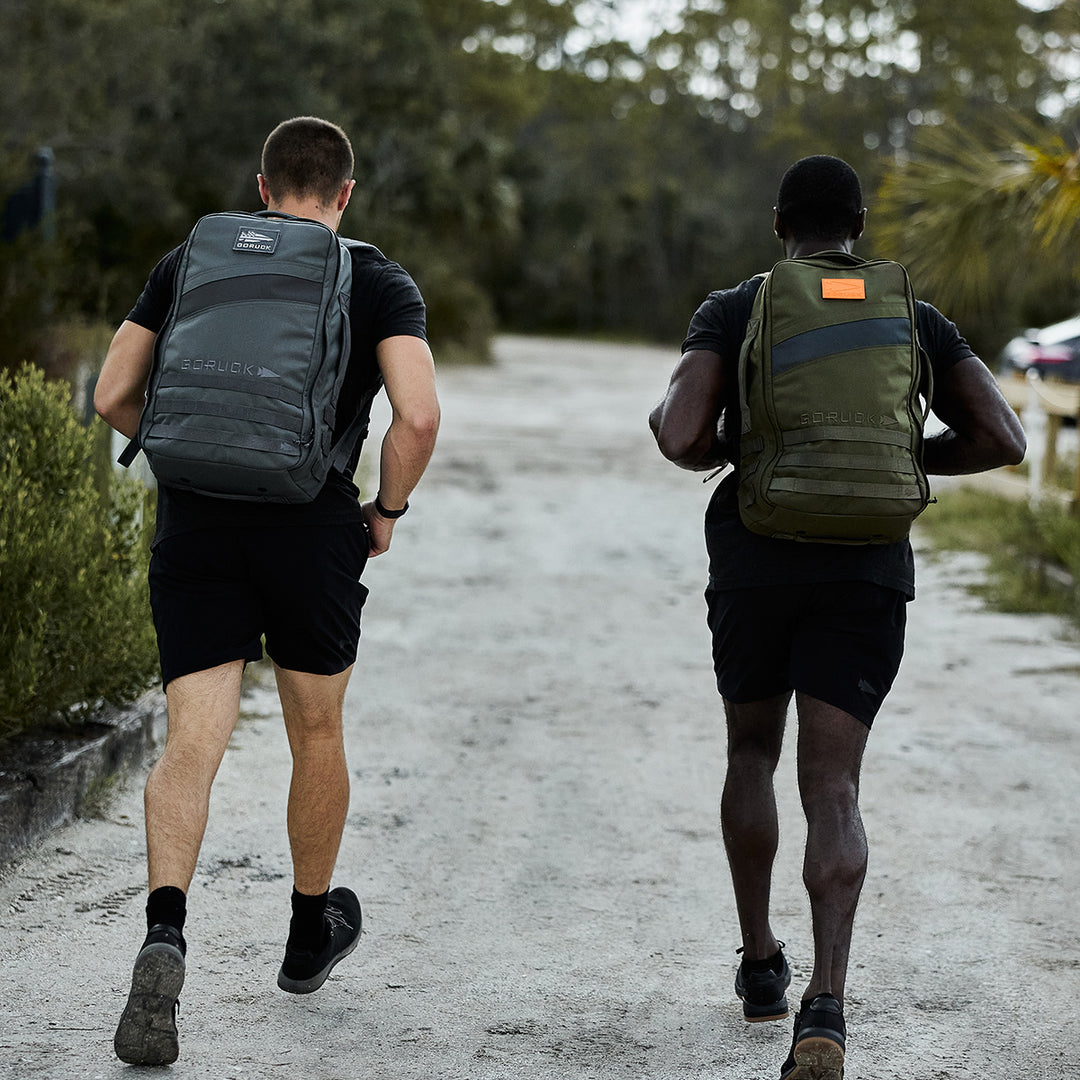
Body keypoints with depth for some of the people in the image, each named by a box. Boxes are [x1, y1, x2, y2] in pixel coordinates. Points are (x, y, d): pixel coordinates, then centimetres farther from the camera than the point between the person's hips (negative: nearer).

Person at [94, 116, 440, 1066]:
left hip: (195, 525, 1)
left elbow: (113, 397, 8)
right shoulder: (380, 284, 1)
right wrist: (389, 508, 3)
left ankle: (165, 934, -28)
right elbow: (418, 417, -14)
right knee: (316, 732, 18)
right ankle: (310, 935, 35)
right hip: (313, 526, -1)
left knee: (192, 744, -4)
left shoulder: (189, 262, 9)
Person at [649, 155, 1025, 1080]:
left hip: (754, 567, 0)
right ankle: (825, 1003, -23)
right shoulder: (914, 319, 5)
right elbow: (1003, 439, -2)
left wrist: (716, 449, 9)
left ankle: (761, 963, 30)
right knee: (831, 787, -4)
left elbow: (681, 436, -15)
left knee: (752, 750, 23)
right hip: (867, 575, 0)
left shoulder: (732, 312, -1)